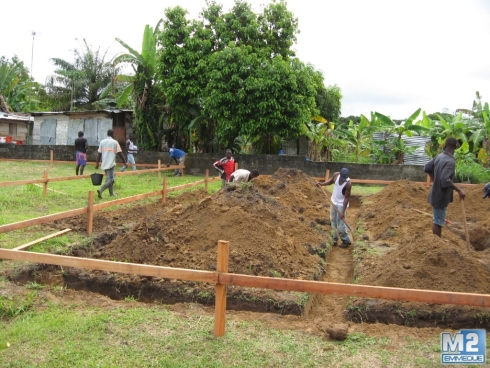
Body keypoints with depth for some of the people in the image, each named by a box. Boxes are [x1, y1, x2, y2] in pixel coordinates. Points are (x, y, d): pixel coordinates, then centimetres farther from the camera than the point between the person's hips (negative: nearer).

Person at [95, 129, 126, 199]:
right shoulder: (115, 142, -4)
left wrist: (97, 163, 13)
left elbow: (99, 153, 8)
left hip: (104, 164, 6)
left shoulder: (102, 142, 9)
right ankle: (100, 190, -25)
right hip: (111, 164, -6)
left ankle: (112, 193, 20)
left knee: (109, 178, 17)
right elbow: (120, 153, -6)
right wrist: (125, 162, 2)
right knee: (110, 179, -6)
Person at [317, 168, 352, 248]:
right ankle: (335, 239, 29)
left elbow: (347, 198, -22)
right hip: (333, 202, 6)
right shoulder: (336, 175, -12)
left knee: (340, 224, -6)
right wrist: (322, 183, -4)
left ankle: (346, 241, 11)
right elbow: (331, 181, 12)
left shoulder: (348, 183, -27)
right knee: (333, 221, 14)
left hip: (341, 204, -6)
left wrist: (343, 211, -23)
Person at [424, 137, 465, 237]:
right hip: (441, 196, -9)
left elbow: (427, 168, 15)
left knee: (438, 220, 20)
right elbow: (445, 180, -32)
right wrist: (459, 190, -25)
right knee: (438, 222, 1)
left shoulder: (439, 156, 2)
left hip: (436, 193, 9)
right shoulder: (450, 161, -23)